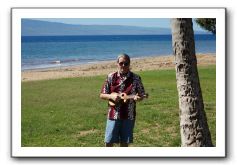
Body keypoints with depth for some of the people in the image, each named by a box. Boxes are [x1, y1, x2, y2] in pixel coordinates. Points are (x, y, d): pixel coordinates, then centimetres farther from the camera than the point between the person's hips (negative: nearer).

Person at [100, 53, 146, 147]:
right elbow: (102, 95, 4)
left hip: (129, 115, 0)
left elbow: (141, 95, 4)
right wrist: (111, 96, -15)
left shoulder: (135, 78, 0)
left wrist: (137, 97, -19)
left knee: (124, 142, 8)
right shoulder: (111, 77, 1)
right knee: (109, 142, -1)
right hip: (113, 114, 0)